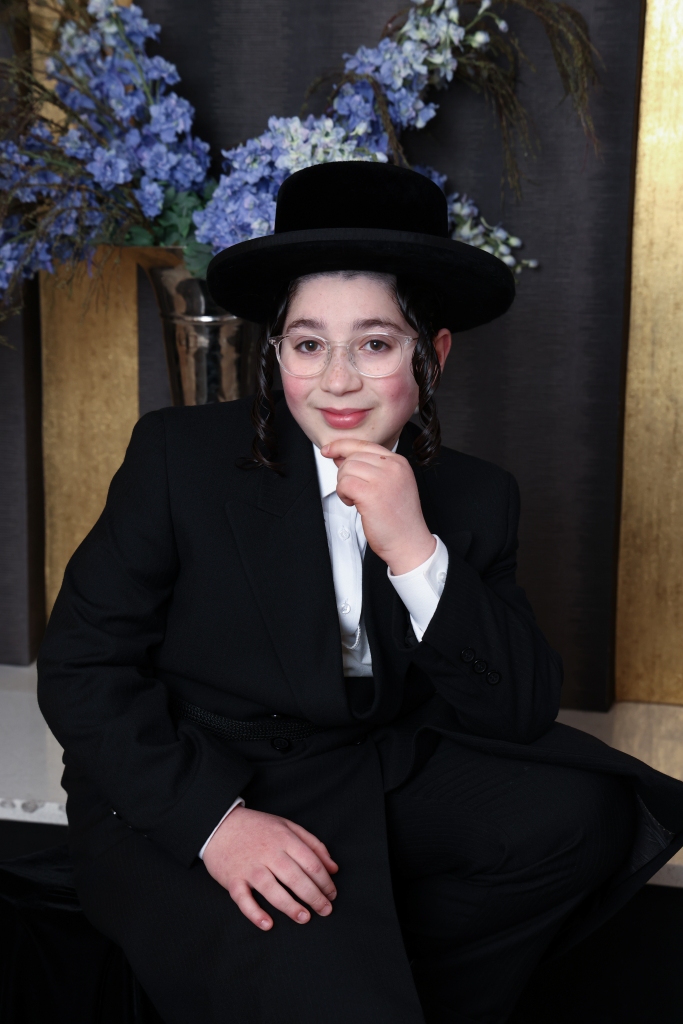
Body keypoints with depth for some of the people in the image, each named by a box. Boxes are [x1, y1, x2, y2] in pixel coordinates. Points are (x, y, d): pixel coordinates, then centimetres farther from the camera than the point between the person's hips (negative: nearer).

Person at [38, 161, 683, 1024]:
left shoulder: (473, 498, 0)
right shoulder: (178, 457, -7)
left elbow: (521, 716, -7)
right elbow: (79, 665, -8)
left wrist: (415, 553, -22)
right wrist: (213, 818, -22)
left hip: (381, 779, 4)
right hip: (186, 792, -3)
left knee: (582, 812, -17)